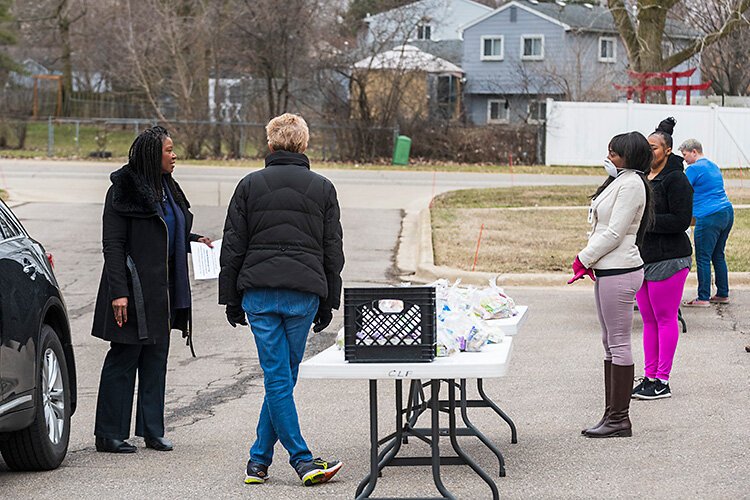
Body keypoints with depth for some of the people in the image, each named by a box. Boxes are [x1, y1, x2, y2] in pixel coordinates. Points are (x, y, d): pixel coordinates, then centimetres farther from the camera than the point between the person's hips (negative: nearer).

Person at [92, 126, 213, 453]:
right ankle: (110, 434, 4)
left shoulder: (166, 189, 14)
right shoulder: (124, 191, -11)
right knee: (123, 359, -2)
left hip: (162, 290, 8)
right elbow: (113, 244, -14)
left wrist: (194, 240, 7)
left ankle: (152, 431, 17)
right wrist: (118, 292, -20)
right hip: (134, 291, -8)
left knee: (156, 359, 10)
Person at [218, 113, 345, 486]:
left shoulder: (250, 185, 5)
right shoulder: (322, 188, 7)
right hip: (304, 293, 1)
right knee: (284, 375, 7)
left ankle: (303, 460, -4)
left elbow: (233, 247, 5)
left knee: (277, 378, -1)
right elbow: (333, 250, 9)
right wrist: (329, 302, 14)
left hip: (258, 292, 0)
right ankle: (260, 457, 8)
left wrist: (231, 298, 11)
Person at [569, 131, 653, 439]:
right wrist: (590, 261, 8)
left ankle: (619, 420, -3)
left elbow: (614, 233, -18)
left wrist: (584, 259, -10)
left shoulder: (631, 184, -14)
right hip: (608, 270, 11)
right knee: (610, 343, 13)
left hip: (619, 272, -11)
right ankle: (612, 414, 19)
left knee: (619, 344, -6)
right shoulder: (619, 181, 18)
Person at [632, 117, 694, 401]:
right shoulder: (641, 178, 14)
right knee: (649, 321, 11)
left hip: (668, 260, -8)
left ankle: (662, 381, 2)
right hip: (641, 257, 8)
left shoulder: (676, 180, -11)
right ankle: (649, 376, 17)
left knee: (665, 319, -2)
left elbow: (681, 220, -18)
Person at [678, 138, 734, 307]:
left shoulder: (694, 169, -8)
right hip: (727, 212, 9)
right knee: (718, 255, 15)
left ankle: (703, 298, -5)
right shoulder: (713, 166, 19)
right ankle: (723, 294, 18)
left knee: (703, 259, -5)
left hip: (709, 217, -9)